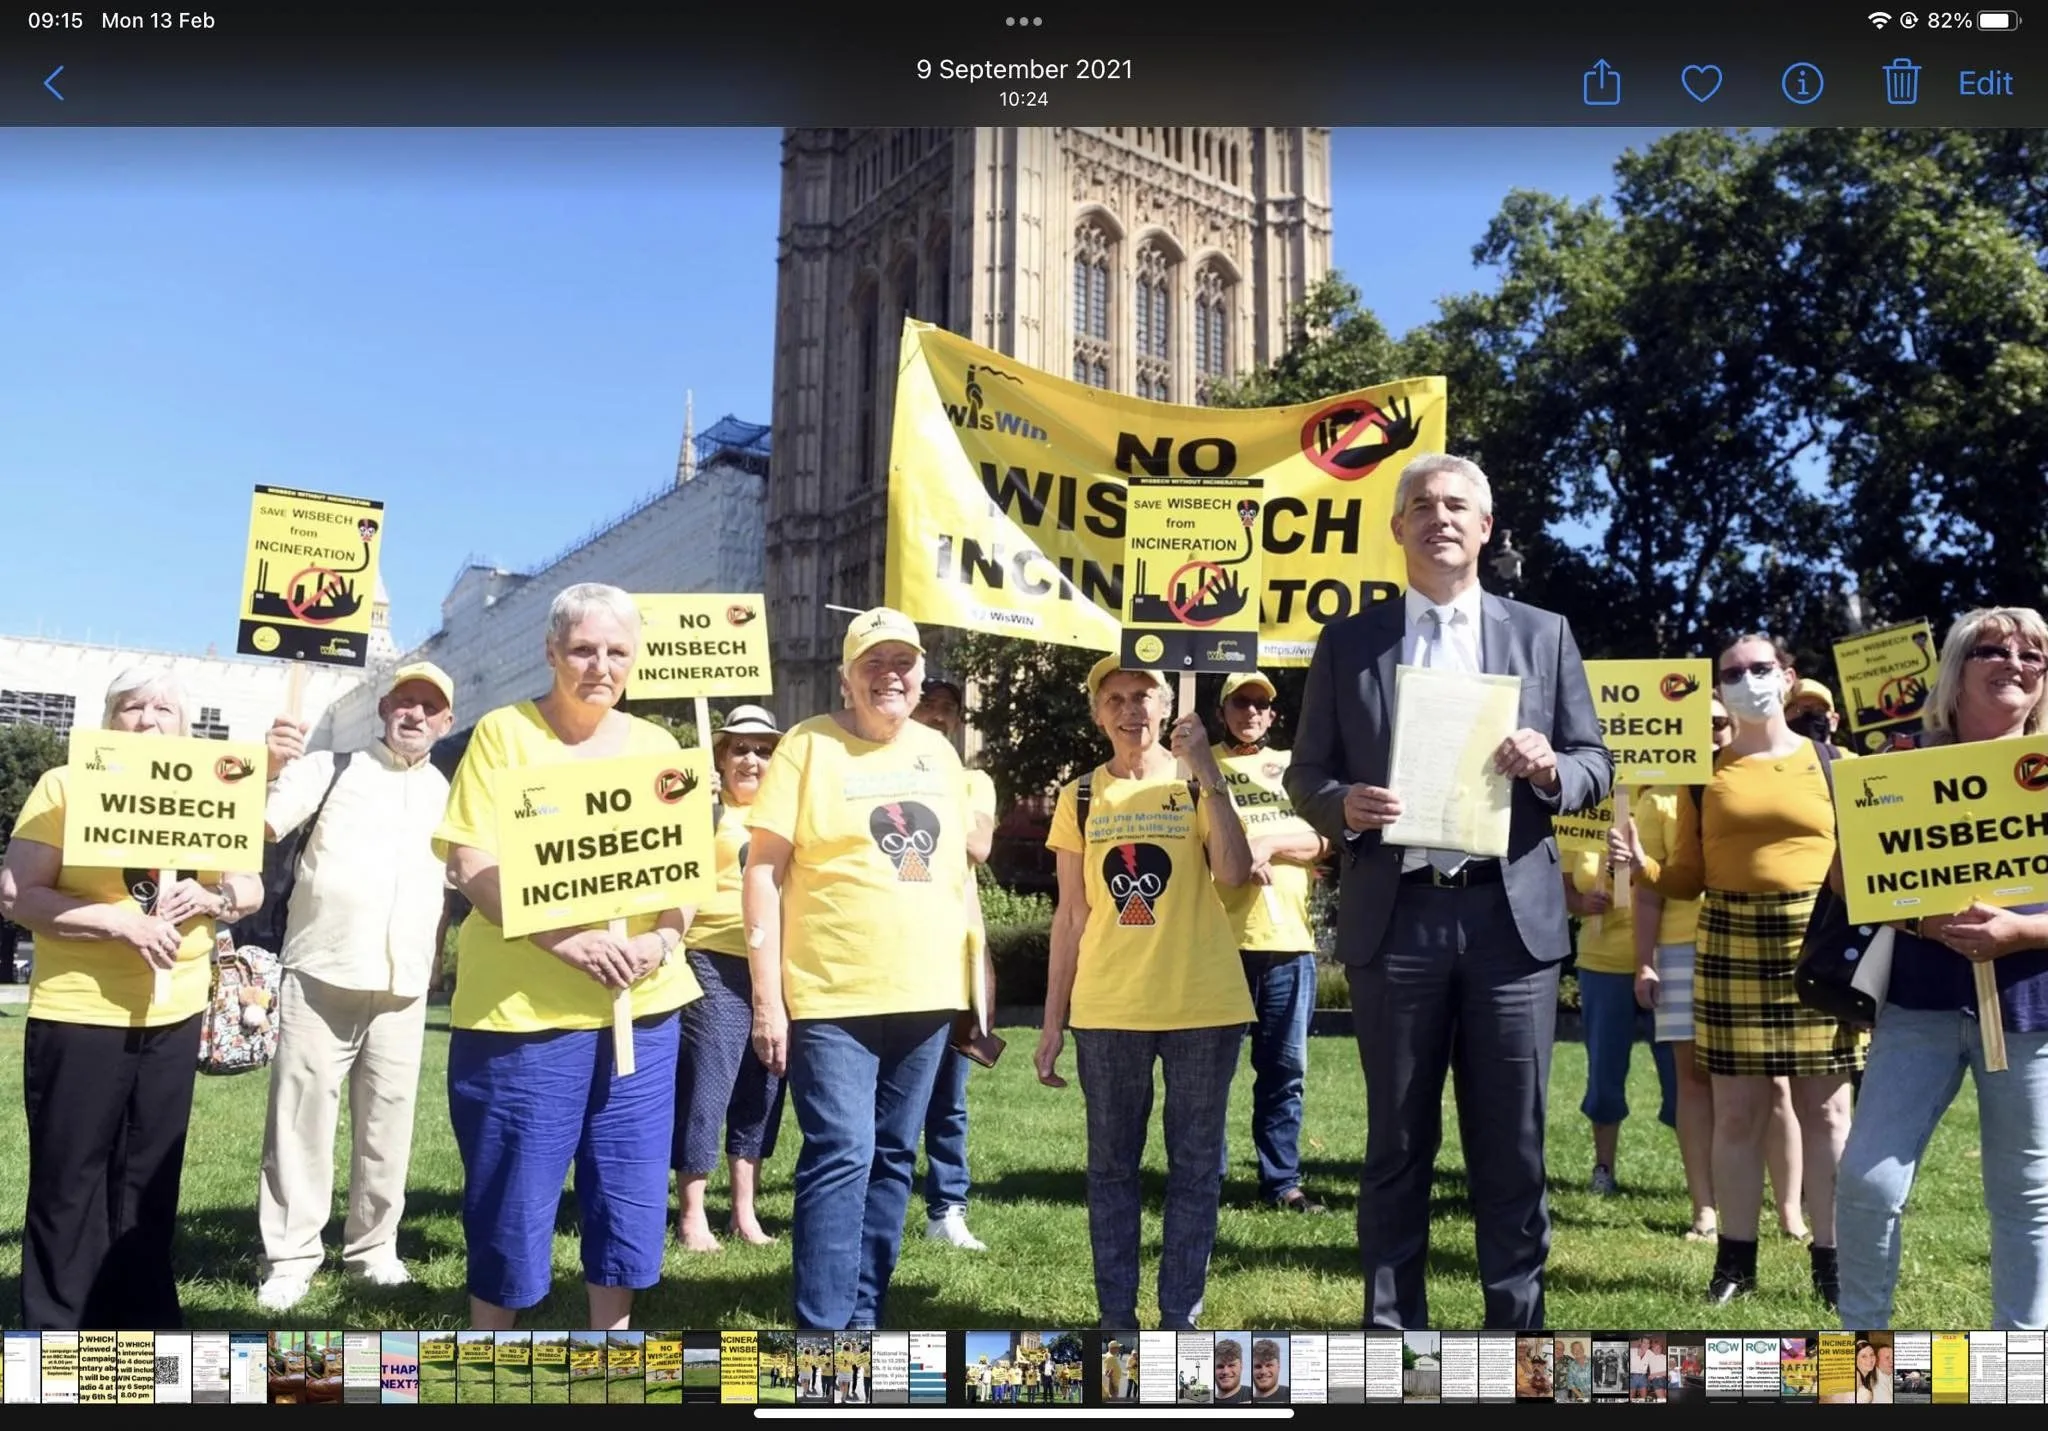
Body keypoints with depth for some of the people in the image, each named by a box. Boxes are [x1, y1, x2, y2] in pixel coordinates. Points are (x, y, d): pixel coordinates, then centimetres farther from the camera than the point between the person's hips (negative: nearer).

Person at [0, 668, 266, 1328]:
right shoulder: (65, 786, -4)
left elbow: (251, 889, 11)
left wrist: (210, 899, -11)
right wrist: (122, 923, -21)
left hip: (174, 1018, 4)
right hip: (78, 1017, -4)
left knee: (150, 1182, 12)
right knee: (68, 1185, 3)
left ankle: (142, 1322, 23)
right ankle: (57, 1334, 14)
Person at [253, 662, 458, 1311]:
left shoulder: (450, 796, 13)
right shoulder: (330, 769, 2)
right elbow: (255, 827, -13)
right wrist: (267, 770, -31)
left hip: (402, 989, 3)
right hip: (320, 978, -3)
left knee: (388, 1123, 8)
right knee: (302, 1116, 0)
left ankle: (373, 1247, 20)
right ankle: (290, 1258, 9)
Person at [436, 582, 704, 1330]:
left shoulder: (653, 743, 10)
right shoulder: (504, 732, -2)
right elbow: (472, 866, -9)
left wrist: (662, 940, -12)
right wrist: (565, 938, -22)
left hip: (642, 1005, 4)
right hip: (520, 1008, -4)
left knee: (631, 1196, 10)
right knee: (511, 1201, 5)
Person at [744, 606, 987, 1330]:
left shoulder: (937, 752, 11)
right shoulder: (810, 745, -5)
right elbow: (764, 869, -8)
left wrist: (979, 968, 14)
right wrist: (766, 996, -13)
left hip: (924, 995, 6)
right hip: (831, 997, -5)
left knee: (892, 1159, 12)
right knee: (841, 1156, -9)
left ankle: (863, 1317, 25)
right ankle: (822, 1334, 0)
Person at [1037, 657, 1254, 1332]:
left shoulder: (1196, 782, 2)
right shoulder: (1080, 797, 8)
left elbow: (1233, 873, -15)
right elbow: (1072, 913, 9)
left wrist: (1206, 770, -18)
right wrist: (1052, 1020, 7)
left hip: (1201, 1005, -1)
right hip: (1105, 1010, 2)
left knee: (1195, 1168, 6)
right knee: (1111, 1167, 8)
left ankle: (1180, 1317, 17)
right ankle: (1116, 1316, 20)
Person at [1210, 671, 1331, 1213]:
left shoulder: (1293, 766, 18)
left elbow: (1327, 839, 7)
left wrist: (1269, 844, -9)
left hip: (1289, 938, 3)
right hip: (1221, 937, -3)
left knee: (1284, 1067, 6)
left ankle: (1281, 1180, 14)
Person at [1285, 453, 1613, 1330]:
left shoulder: (1543, 634, 10)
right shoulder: (1348, 642, 9)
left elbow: (1597, 766, 10)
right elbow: (1306, 774, 8)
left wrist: (1549, 768, -12)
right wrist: (1344, 804, -14)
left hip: (1510, 914, 1)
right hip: (1395, 918, 0)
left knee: (1511, 1142, 7)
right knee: (1398, 1141, 8)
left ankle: (1516, 1319, 20)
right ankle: (1393, 1323, 19)